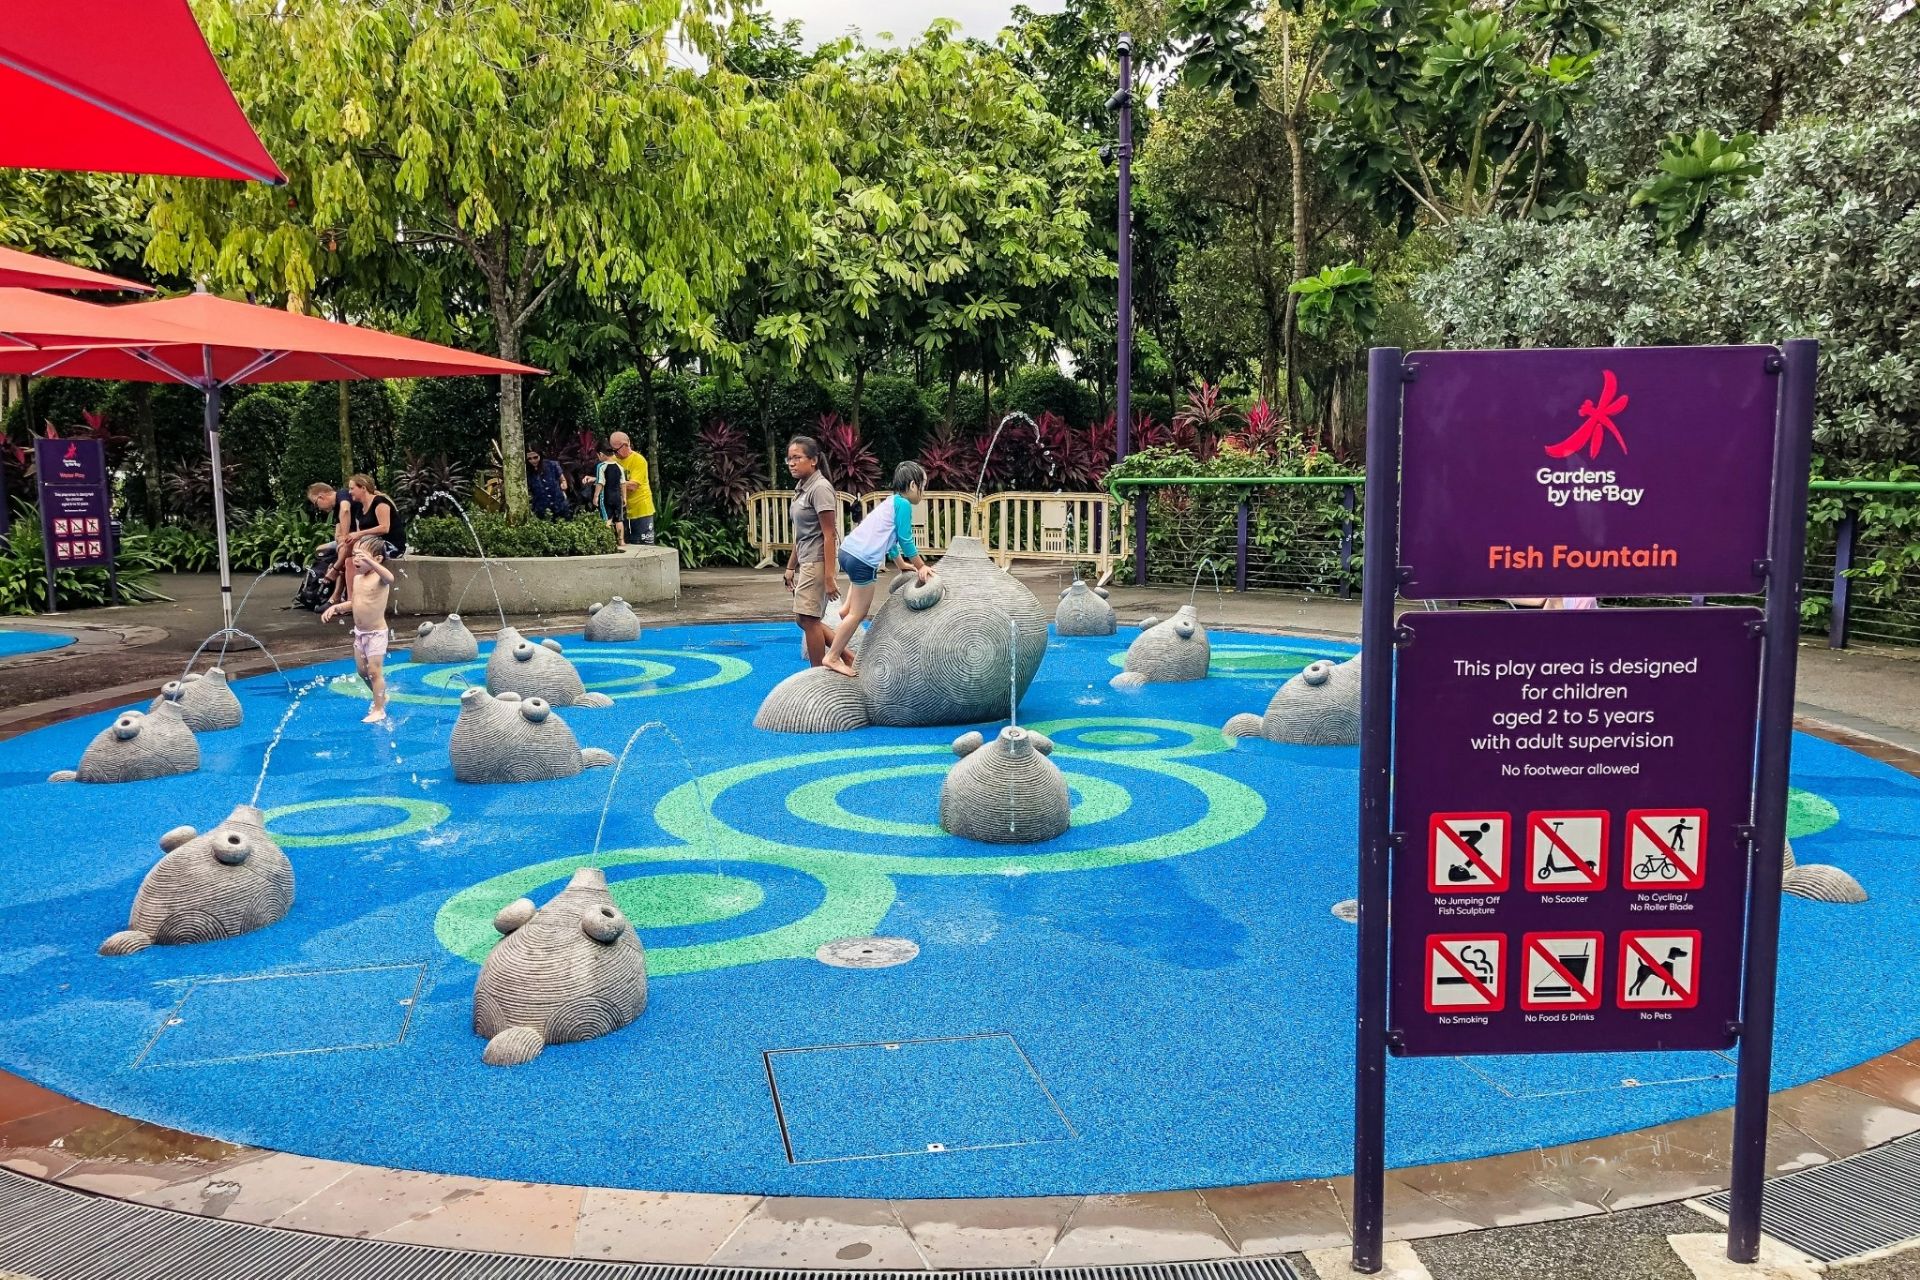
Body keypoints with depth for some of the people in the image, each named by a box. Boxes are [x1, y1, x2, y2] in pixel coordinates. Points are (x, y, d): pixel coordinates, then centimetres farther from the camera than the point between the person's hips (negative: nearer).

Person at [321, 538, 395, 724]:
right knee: (362, 670, 16)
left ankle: (379, 710, 4)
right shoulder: (357, 578, 5)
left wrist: (369, 561, -59)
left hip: (376, 633, -8)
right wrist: (335, 607, 4)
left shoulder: (379, 578, -20)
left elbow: (390, 578, -47)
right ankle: (381, 696, 36)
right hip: (359, 632, 8)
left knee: (374, 670, -5)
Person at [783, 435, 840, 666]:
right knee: (804, 619, 11)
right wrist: (791, 566, 19)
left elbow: (829, 536, -18)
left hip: (818, 562, -9)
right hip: (806, 563, 9)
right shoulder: (802, 488, 13)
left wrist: (829, 576, -21)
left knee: (808, 619, -6)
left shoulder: (820, 488, -14)